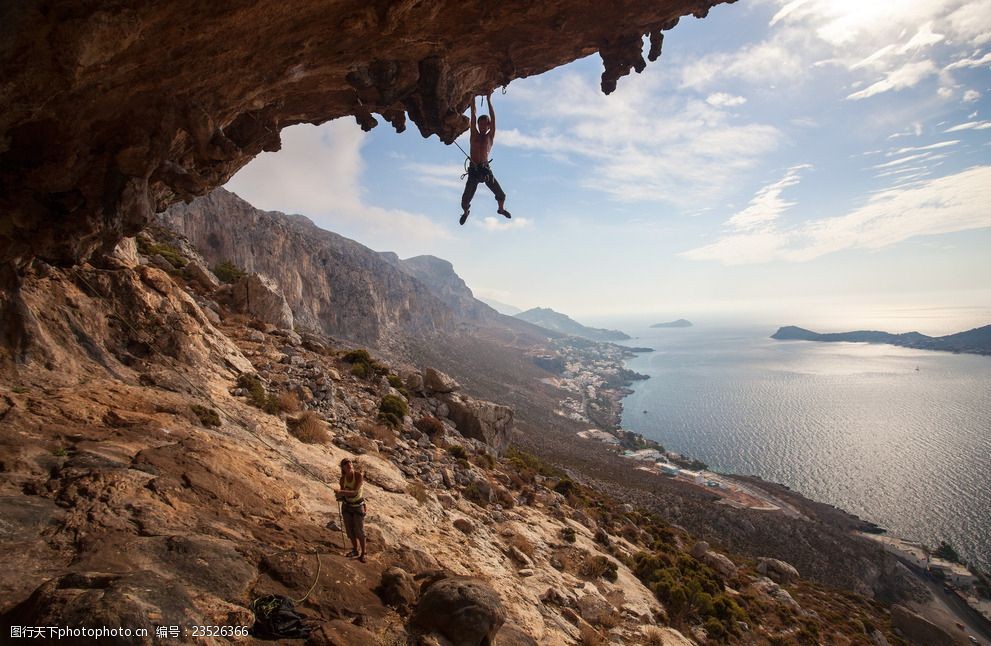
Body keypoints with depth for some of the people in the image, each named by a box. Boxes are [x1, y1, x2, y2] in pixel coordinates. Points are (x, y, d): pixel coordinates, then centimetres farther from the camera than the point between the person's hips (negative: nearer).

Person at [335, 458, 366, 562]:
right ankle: (355, 551, 37)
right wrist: (338, 496, -27)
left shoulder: (359, 475, -26)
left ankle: (363, 553, 25)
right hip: (346, 505, 4)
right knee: (350, 530, 14)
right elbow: (342, 496, -4)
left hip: (358, 506, -4)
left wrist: (341, 491, -44)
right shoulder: (342, 479, -12)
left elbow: (355, 492, -33)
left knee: (359, 531, 3)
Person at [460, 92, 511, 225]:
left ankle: (501, 209, 31)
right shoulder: (474, 135, 13)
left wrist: (489, 100, 1)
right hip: (473, 170, 0)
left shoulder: (490, 137, 11)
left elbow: (493, 119, 3)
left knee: (501, 195, -1)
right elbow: (473, 115, 10)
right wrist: (473, 98, 9)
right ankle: (465, 212, 29)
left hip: (485, 169, 0)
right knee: (465, 200, -4)